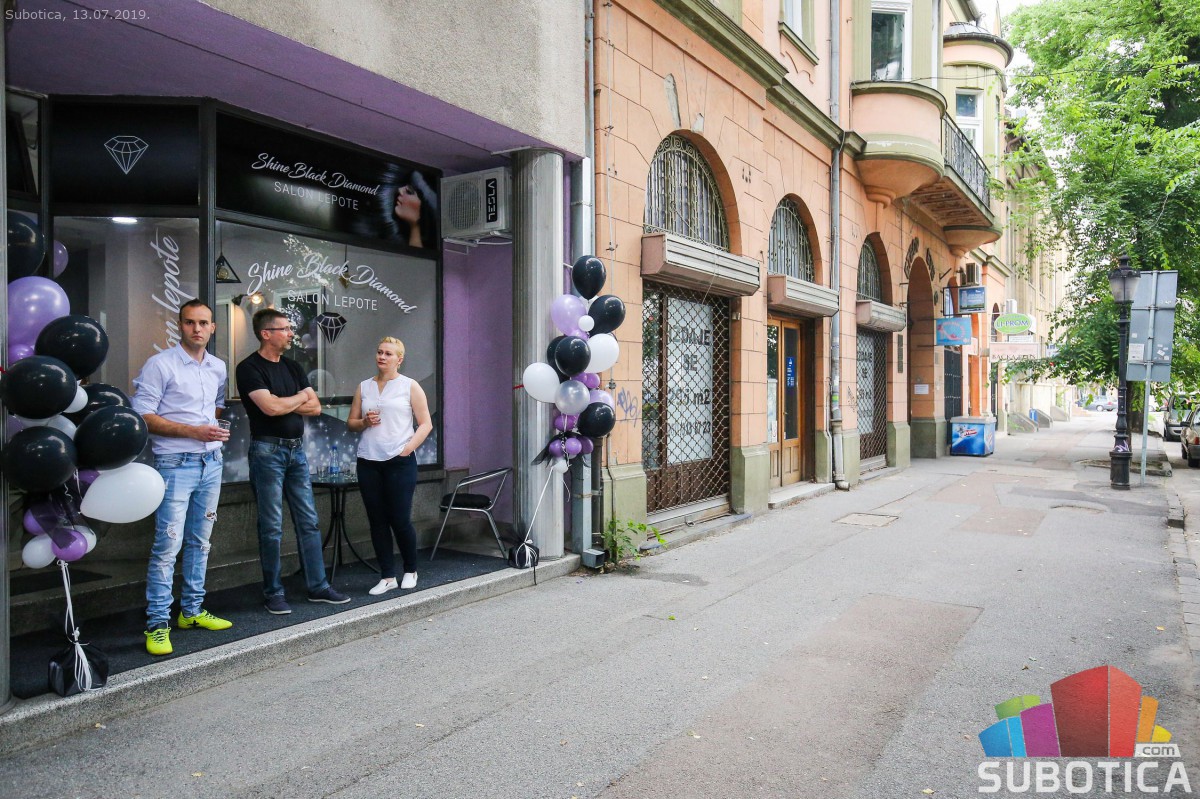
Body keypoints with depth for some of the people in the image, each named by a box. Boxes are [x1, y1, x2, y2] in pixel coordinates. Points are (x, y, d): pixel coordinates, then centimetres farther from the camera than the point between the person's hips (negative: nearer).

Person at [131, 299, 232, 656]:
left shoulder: (218, 368, 11)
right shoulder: (160, 365, -7)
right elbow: (142, 416, -12)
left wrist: (216, 424, 8)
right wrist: (193, 430, -18)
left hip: (211, 462, 6)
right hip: (176, 464, -6)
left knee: (200, 541, 13)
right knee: (167, 545, -8)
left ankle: (192, 610, 24)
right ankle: (157, 624, 1)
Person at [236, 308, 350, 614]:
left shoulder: (293, 367, 14)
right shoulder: (250, 368, -7)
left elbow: (315, 407, 8)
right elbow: (270, 407, -20)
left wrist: (283, 404, -7)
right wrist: (300, 397, -2)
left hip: (296, 450, 7)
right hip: (268, 451, -6)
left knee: (309, 522, 8)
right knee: (272, 527, 0)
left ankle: (317, 586, 16)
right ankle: (274, 593, 11)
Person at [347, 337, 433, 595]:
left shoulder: (410, 386, 3)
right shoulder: (364, 387, 13)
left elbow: (426, 424, 0)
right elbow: (351, 423, 16)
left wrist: (409, 447, -13)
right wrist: (364, 422, -5)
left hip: (399, 462, -4)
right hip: (368, 462, 4)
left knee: (401, 520, -2)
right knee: (377, 521, 5)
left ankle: (410, 571, 19)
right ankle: (387, 576, 16)